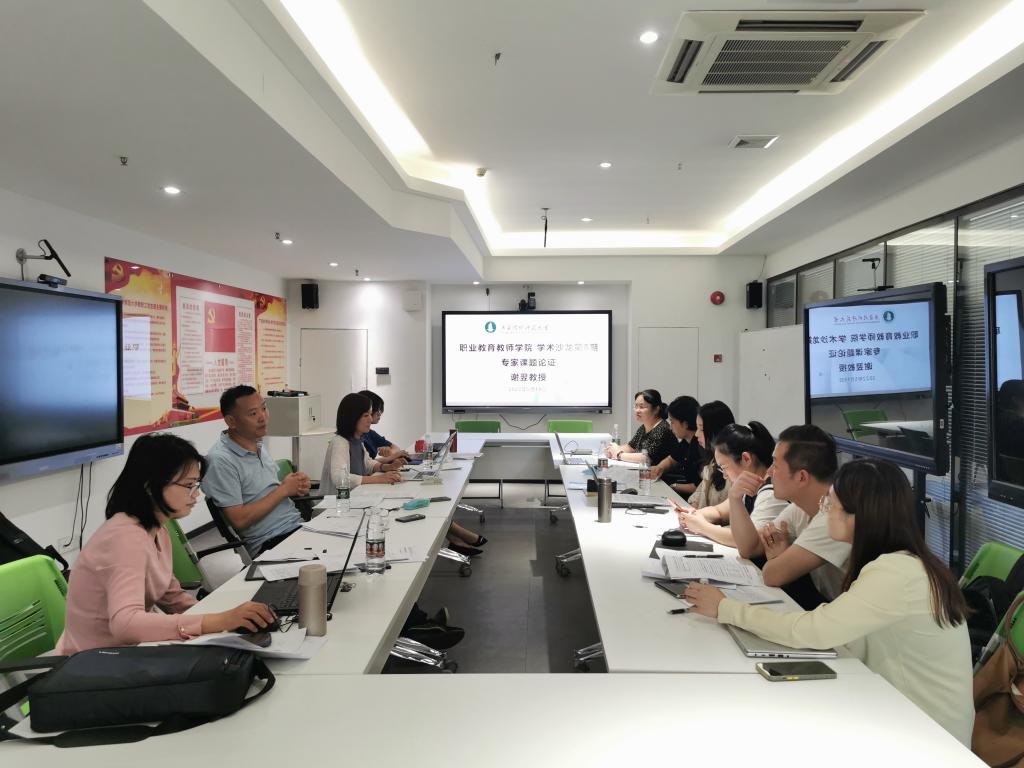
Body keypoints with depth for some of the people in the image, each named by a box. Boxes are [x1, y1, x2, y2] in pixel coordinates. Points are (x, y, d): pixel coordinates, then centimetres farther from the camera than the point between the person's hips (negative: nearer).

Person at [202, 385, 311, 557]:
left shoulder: (257, 444, 12)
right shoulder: (220, 460, -14)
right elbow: (239, 520, -17)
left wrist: (296, 485, 2)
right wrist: (284, 490, -10)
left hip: (296, 525, 8)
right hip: (270, 543, -8)